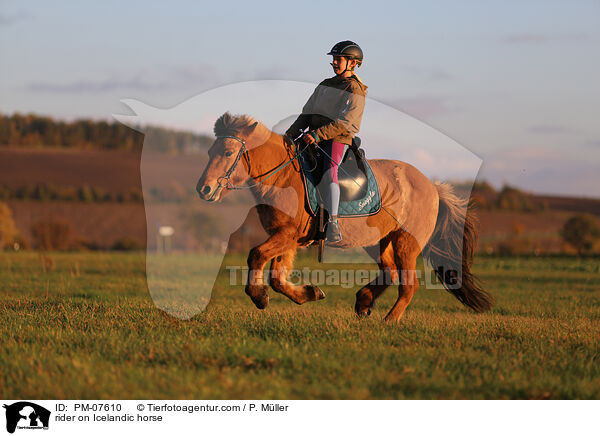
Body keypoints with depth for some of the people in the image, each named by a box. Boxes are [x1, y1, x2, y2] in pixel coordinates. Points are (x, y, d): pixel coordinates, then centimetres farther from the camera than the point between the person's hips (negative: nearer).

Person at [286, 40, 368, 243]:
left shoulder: (356, 92, -4)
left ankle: (333, 224, -32)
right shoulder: (325, 85, 19)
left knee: (329, 173, -28)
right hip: (313, 136, 8)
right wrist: (290, 134, 7)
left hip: (337, 139, -8)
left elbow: (344, 124, -15)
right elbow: (306, 114, 21)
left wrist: (318, 135, -25)